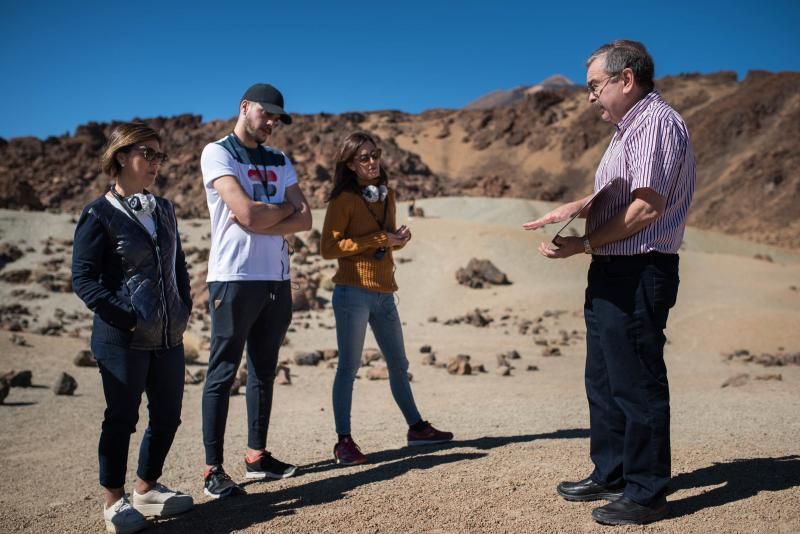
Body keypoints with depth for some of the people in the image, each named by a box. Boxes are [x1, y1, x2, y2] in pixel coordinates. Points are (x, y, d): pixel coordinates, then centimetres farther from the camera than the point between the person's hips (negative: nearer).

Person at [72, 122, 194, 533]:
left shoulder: (163, 209, 12)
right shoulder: (100, 215, -7)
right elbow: (83, 278, -11)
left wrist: (183, 310, 7)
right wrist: (126, 318, -16)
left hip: (169, 337, 6)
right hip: (123, 341, -6)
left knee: (167, 416, 12)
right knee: (121, 419, 5)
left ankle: (146, 489, 31)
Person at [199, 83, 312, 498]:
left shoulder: (279, 161, 16)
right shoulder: (217, 153, -3)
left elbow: (304, 220, 5)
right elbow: (247, 213, -18)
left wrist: (262, 223, -11)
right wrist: (286, 206, 0)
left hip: (277, 278, 7)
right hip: (234, 278, -6)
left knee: (264, 371, 12)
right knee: (223, 373, -2)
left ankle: (257, 454, 23)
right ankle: (213, 470, 5)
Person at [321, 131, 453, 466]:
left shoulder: (387, 195, 14)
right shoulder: (343, 199, -6)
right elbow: (328, 248, -13)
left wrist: (399, 239, 3)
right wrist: (378, 239, -16)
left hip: (384, 293, 7)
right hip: (353, 292, -7)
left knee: (398, 364, 15)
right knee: (349, 366, -3)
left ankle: (416, 427, 28)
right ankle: (344, 441, 4)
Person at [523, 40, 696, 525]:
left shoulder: (656, 122, -12)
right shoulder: (627, 129, 19)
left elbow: (647, 207, -21)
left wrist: (583, 244, -16)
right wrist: (572, 209, 9)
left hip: (639, 273, -10)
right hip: (612, 272, 10)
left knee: (637, 384, -2)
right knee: (604, 380, 16)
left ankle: (647, 494, 11)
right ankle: (611, 475, 29)